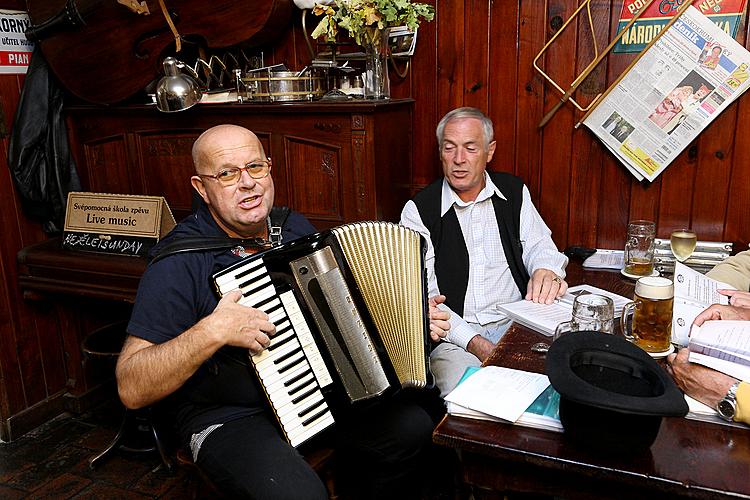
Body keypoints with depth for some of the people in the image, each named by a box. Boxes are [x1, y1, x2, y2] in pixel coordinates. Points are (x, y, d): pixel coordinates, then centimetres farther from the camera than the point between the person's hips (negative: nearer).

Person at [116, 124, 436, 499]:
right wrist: (211, 332, -33)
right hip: (229, 416, -6)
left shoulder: (296, 228, 1)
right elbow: (132, 390, -20)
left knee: (412, 427, -7)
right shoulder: (179, 263, -18)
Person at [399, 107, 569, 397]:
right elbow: (422, 291, -6)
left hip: (518, 325, 4)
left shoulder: (514, 191, 13)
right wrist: (476, 344, -18)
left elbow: (537, 244, 10)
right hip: (455, 336, -3)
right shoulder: (419, 210, 0)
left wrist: (546, 270, -19)